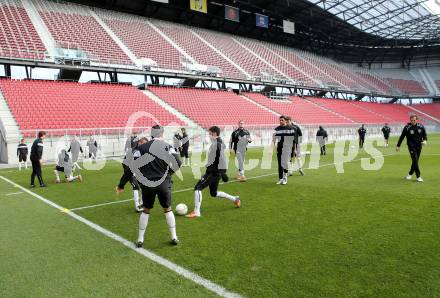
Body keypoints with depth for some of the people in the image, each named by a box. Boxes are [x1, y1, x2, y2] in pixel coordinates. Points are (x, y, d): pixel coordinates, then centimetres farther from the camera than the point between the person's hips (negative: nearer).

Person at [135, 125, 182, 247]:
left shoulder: (142, 147, -1)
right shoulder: (168, 147, -3)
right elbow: (178, 163, -13)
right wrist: (169, 172, 4)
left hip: (147, 184, 1)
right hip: (164, 183, 0)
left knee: (146, 211, 18)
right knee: (168, 210, 17)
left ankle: (140, 239, 20)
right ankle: (174, 237, 21)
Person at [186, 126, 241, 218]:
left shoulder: (216, 144, -17)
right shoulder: (220, 143, 14)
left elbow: (221, 159, -23)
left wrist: (222, 172, -23)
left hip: (213, 172, -10)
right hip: (213, 171, 10)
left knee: (198, 188, -10)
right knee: (214, 193, 21)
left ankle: (196, 212, -9)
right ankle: (235, 199, 31)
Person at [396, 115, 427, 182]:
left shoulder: (421, 126, 0)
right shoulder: (407, 127, -9)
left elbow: (425, 134, 12)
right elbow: (402, 137, -3)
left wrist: (425, 140, -10)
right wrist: (398, 146, -1)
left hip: (419, 146, 4)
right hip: (411, 146, -4)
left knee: (415, 161, 10)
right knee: (415, 160, -12)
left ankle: (410, 174, 29)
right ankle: (418, 176, -7)